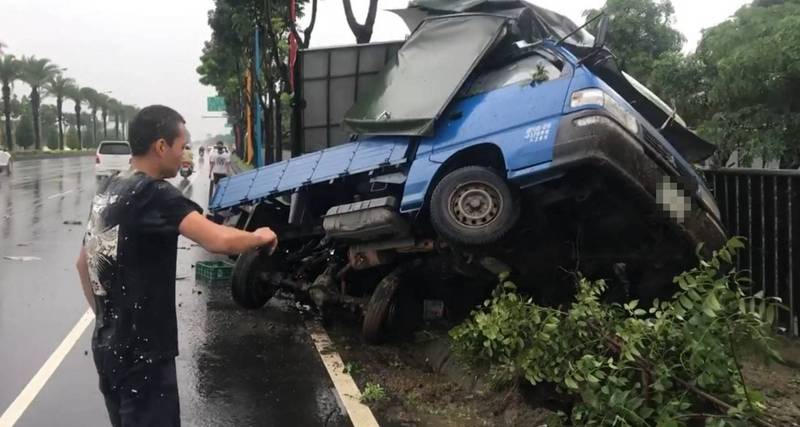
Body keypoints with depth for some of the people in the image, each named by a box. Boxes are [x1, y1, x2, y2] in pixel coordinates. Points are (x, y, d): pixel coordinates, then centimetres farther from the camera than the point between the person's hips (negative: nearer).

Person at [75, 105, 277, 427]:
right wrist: (258, 237, -12)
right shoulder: (154, 195, -20)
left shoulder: (108, 191, 7)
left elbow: (84, 261, 17)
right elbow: (220, 241, -31)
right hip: (141, 352, -9)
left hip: (109, 346, 9)